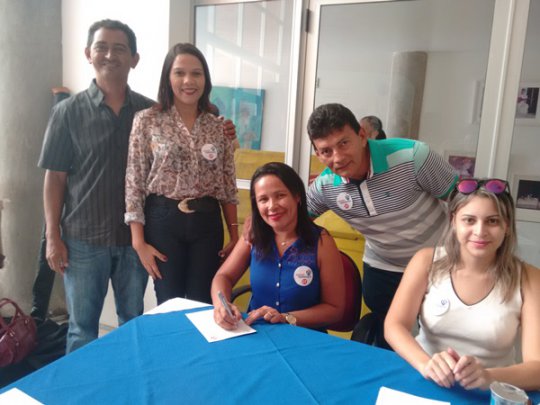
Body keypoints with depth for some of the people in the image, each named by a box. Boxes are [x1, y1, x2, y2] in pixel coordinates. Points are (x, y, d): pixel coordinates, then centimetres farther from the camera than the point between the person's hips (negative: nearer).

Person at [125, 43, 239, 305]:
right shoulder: (147, 120, -3)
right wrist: (139, 241, -8)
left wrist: (235, 234, 5)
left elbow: (228, 186, 7)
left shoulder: (218, 126, 5)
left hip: (207, 222, 3)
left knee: (204, 305, 11)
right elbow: (133, 183, -4)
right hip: (163, 220, -2)